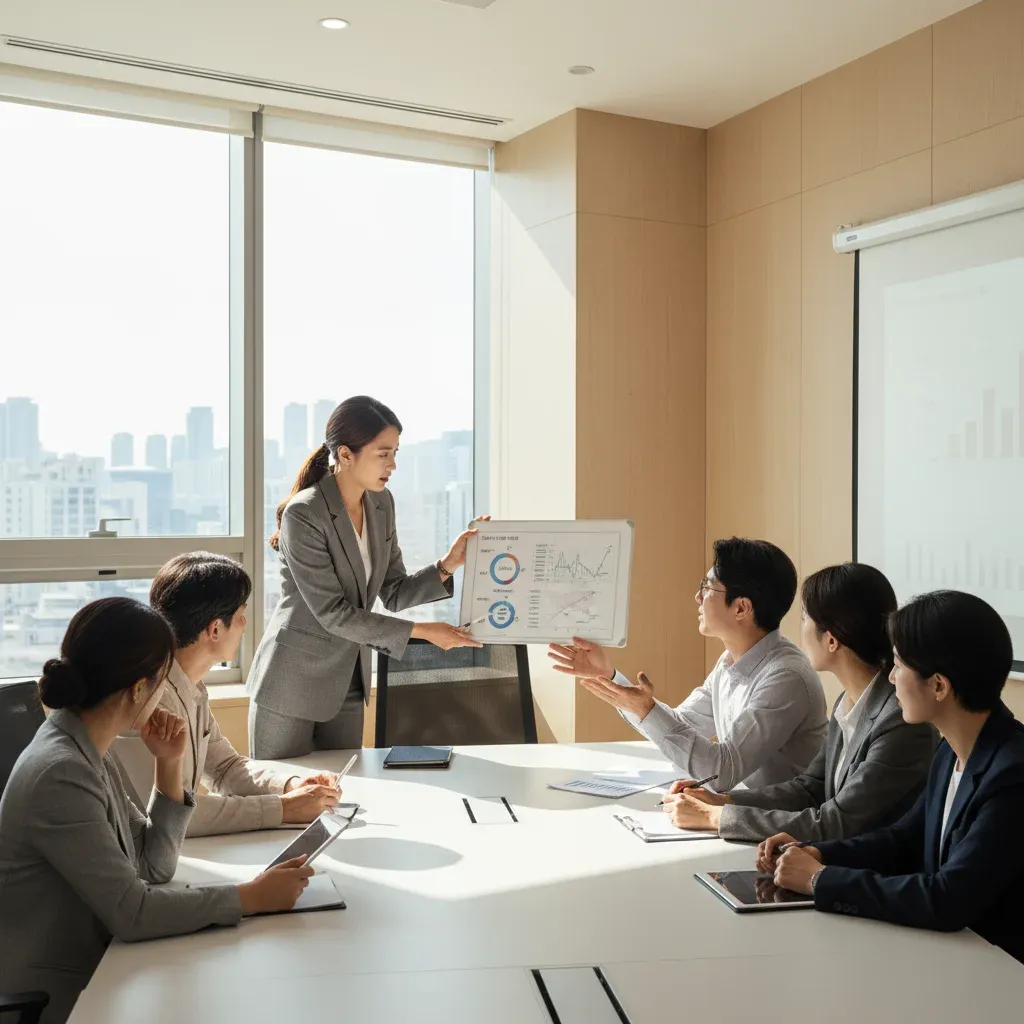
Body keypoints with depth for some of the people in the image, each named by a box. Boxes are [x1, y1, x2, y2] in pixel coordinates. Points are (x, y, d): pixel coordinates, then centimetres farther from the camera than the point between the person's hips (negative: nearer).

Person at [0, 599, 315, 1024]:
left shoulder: (87, 750, 3)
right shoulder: (60, 774, -24)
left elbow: (152, 866, 6)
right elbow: (130, 912, -23)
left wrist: (169, 764, -4)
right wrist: (251, 897, -19)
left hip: (92, 972, 8)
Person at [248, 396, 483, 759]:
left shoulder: (382, 503, 1)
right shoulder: (303, 514, -20)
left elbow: (395, 594, 5)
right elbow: (333, 613, -22)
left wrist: (446, 566, -11)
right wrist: (421, 631, -21)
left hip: (347, 684, 6)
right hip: (292, 685, -6)